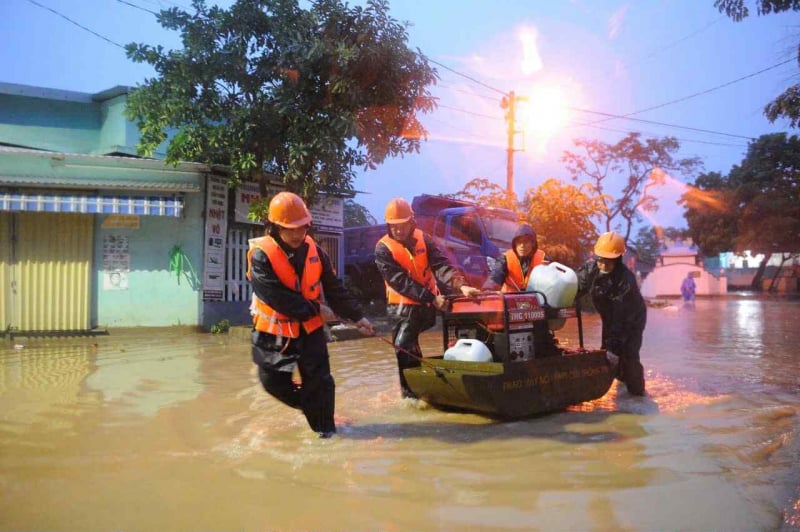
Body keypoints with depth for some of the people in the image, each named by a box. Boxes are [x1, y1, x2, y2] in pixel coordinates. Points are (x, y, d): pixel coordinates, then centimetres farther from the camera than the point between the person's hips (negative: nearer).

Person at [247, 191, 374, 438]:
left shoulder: (314, 251, -5)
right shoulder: (261, 255, -19)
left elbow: (334, 288, 2)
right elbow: (277, 297, -26)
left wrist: (356, 316, 0)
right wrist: (315, 309, -21)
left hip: (309, 328, 2)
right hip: (274, 331, -2)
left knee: (319, 380, -1)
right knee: (274, 381, 10)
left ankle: (325, 429, 14)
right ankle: (308, 404, 36)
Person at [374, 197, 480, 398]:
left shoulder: (423, 239, -2)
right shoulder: (383, 249, -14)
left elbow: (440, 265, -15)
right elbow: (401, 281, -22)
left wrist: (461, 285, -33)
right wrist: (432, 297, -29)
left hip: (427, 302, 3)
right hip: (404, 305, -3)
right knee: (404, 347, -9)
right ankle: (411, 390, 8)